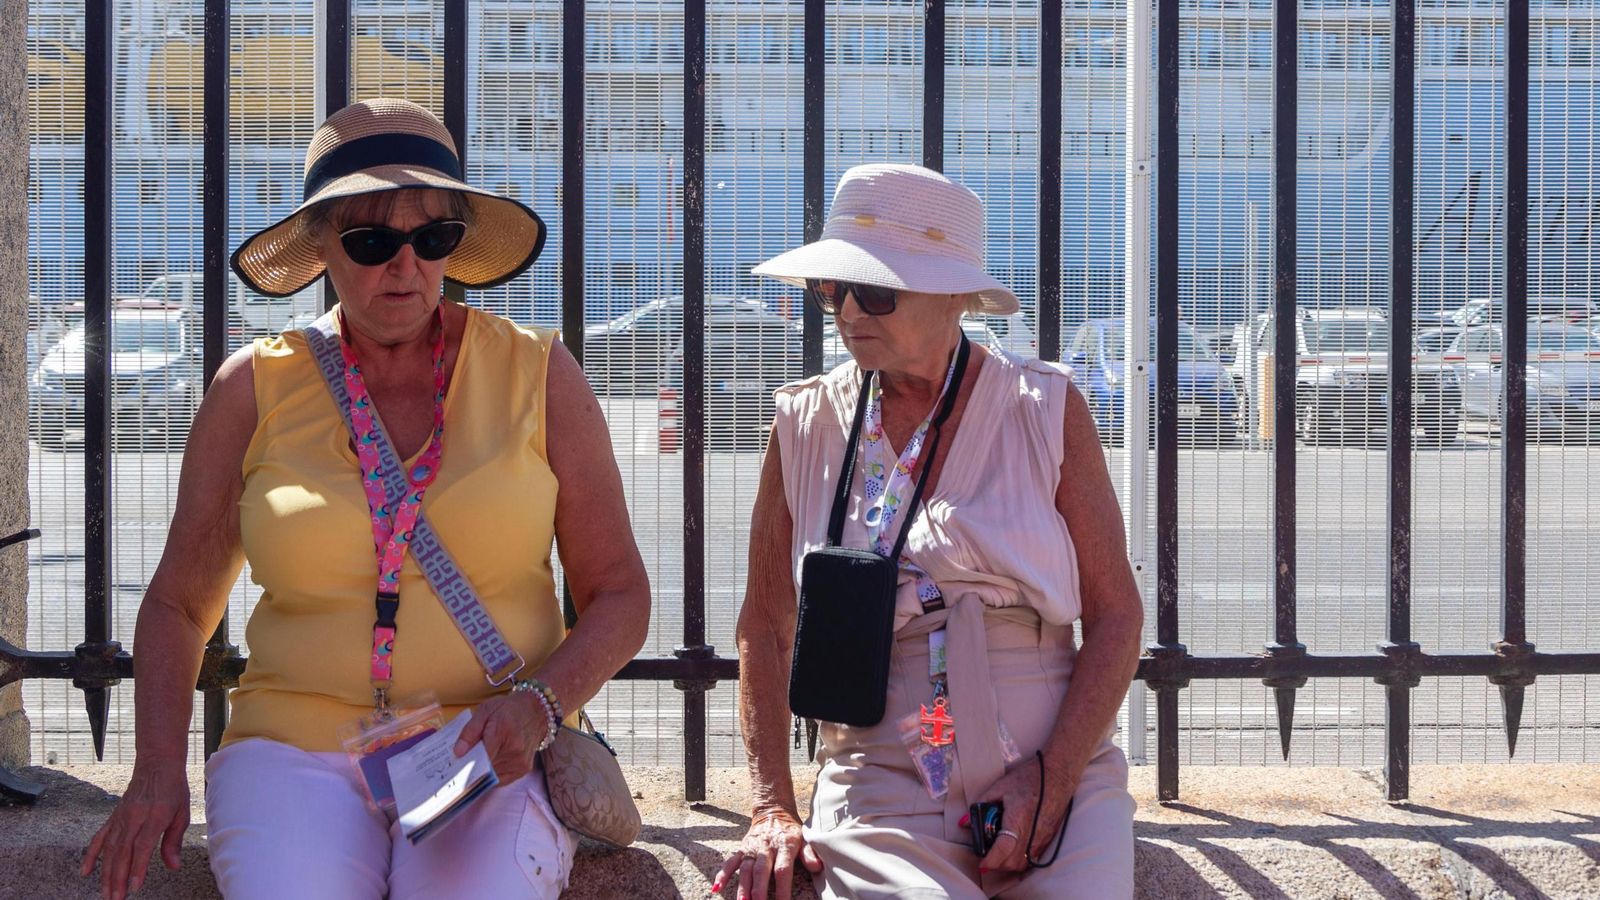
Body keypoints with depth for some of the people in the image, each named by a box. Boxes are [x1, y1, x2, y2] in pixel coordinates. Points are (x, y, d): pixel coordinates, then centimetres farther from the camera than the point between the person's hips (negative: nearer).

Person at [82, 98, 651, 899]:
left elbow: (618, 596, 8)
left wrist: (536, 705, -12)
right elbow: (179, 602, 15)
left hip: (489, 760, 0)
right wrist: (158, 767, -1)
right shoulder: (256, 389, 6)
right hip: (297, 750, 0)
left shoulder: (537, 374, 5)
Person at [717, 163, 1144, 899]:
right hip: (879, 791, 0)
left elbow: (1115, 617, 3)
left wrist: (1052, 780, -9)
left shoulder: (1044, 408, 3)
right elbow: (765, 629, 13)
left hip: (1062, 780, 1)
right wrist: (770, 809, 3)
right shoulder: (804, 424, 7)